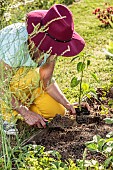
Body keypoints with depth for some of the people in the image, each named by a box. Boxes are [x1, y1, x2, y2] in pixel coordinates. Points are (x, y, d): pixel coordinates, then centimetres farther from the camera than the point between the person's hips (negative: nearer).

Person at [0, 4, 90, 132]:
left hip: (22, 84, 6)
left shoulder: (51, 45, -17)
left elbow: (47, 82, -6)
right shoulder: (15, 43, -36)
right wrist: (25, 113, -31)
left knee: (57, 111, -3)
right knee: (31, 75, -34)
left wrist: (68, 105, -17)